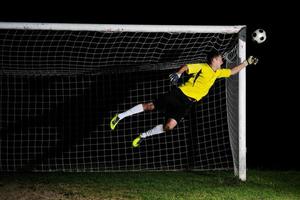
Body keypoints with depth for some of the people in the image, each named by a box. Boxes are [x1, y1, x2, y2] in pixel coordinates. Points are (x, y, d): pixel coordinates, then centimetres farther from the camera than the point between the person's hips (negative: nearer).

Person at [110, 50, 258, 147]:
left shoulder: (217, 73, 15)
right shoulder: (202, 67, -6)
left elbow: (232, 71, 25)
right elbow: (186, 67, -17)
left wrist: (247, 62, 21)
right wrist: (178, 74, -36)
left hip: (188, 103, 6)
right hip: (179, 94, -6)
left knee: (170, 126, -13)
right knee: (151, 106, -10)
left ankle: (143, 136, 2)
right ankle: (120, 116, 0)